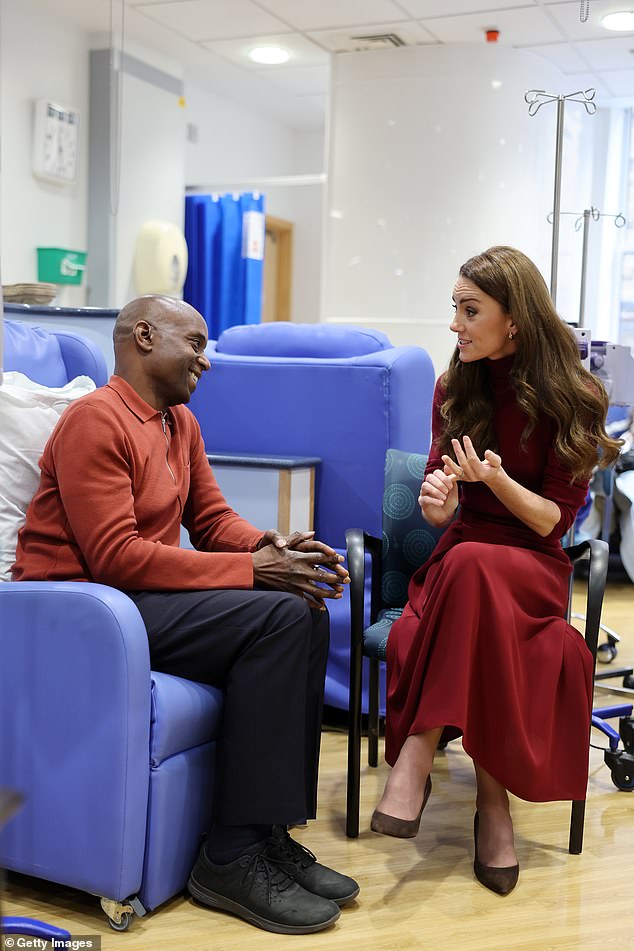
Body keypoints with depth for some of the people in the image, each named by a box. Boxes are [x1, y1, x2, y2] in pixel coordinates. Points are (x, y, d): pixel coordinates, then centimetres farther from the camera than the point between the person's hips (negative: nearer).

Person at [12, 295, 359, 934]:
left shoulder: (181, 422, 16)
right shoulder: (95, 421, -13)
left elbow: (212, 519, 16)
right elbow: (114, 557, -22)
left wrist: (272, 547, -7)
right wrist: (250, 569, -21)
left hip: (144, 596, 9)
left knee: (303, 612, -9)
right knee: (275, 617, -23)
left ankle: (269, 834, -7)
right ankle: (233, 856, -17)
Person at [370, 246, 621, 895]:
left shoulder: (572, 400, -3)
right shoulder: (454, 390, 9)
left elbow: (553, 522, -5)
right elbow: (442, 514, 8)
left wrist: (494, 478, -23)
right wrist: (437, 498, -16)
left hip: (534, 567, -3)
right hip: (459, 562, 3)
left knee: (472, 563, -39)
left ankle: (415, 761, -34)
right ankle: (492, 799, -22)